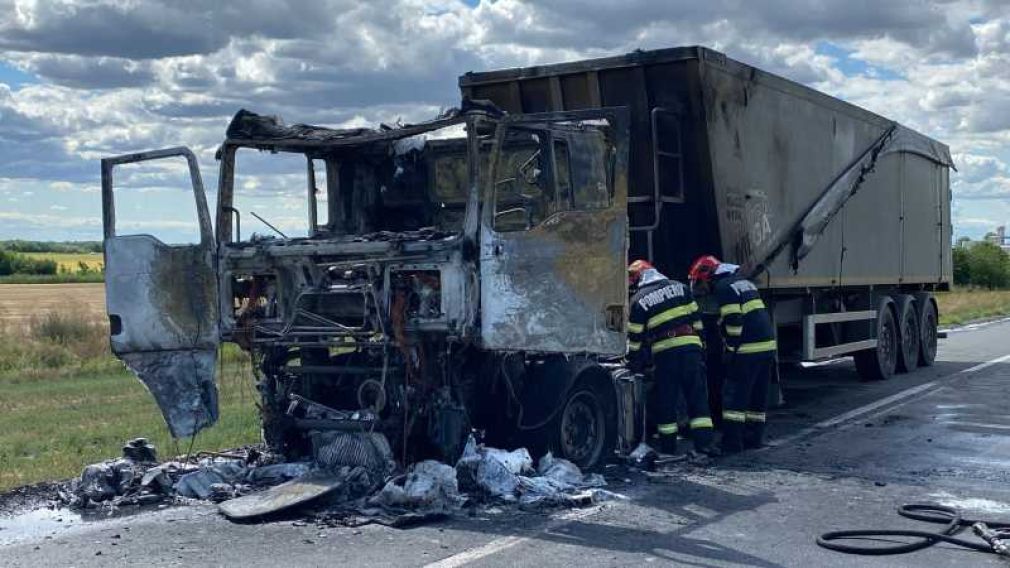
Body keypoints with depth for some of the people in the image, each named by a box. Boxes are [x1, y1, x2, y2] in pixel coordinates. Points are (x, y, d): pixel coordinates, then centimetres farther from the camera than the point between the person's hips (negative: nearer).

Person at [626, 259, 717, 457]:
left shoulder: (639, 300, 5)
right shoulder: (680, 288, 12)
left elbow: (635, 336, 7)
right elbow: (695, 319, 11)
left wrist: (633, 361, 20)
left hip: (664, 353, -2)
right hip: (690, 347, 2)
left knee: (666, 398, 8)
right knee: (698, 396, 3)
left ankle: (668, 444, 12)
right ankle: (704, 440, -4)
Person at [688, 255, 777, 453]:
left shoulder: (724, 287, -8)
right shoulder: (744, 281, 21)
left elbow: (734, 322, -16)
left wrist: (732, 350, -10)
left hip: (748, 349, -9)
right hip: (768, 345, 9)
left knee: (734, 395, -5)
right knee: (758, 395, 14)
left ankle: (732, 443, -5)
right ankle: (754, 437, 20)